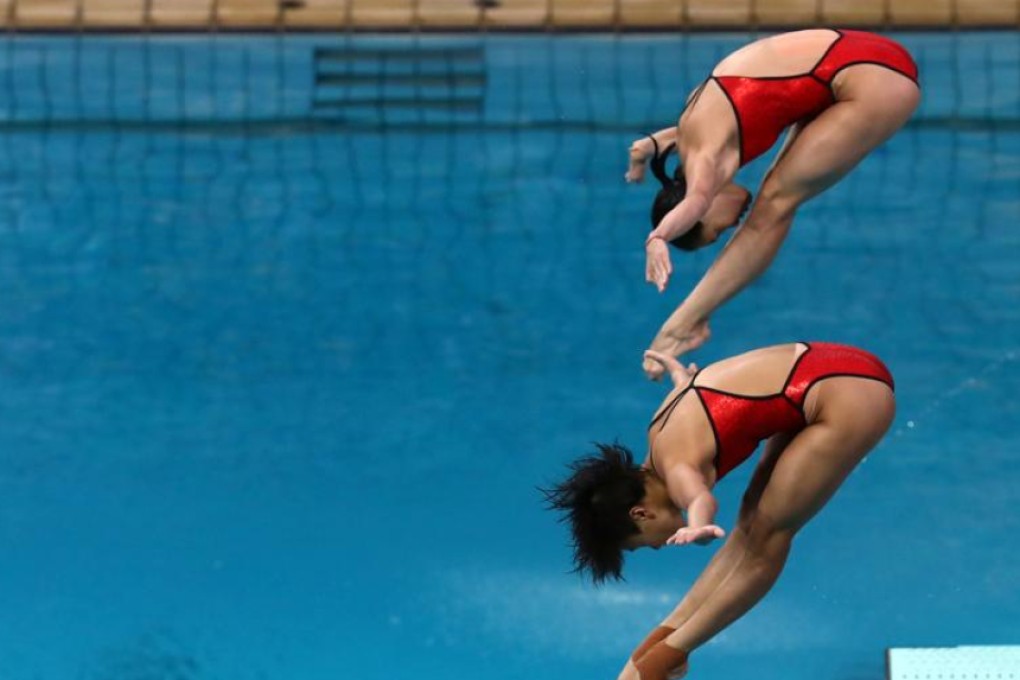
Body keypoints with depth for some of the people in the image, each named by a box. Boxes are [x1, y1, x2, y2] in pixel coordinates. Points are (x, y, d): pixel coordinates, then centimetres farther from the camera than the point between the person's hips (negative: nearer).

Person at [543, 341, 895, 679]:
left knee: (764, 538, -4)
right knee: (752, 524, 10)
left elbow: (699, 499, -43)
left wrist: (696, 528, -64)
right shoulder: (663, 433, 10)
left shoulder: (676, 465, -17)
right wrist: (675, 369, 58)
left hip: (851, 399, -10)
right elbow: (685, 381, 35)